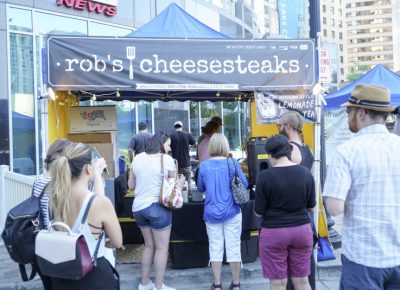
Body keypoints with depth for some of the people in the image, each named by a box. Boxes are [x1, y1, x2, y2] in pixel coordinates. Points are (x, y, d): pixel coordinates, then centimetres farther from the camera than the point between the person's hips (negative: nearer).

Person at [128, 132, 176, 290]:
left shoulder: (138, 158, 6)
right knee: (162, 248, 6)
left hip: (138, 207, 6)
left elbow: (131, 185, 11)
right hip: (158, 207, -6)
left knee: (149, 246, 20)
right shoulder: (167, 159, -9)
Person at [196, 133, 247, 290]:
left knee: (215, 248, 10)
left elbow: (200, 188, 11)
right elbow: (244, 185, 2)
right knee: (233, 247, 9)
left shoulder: (204, 165, -2)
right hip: (232, 212, -1)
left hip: (212, 213, 1)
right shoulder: (232, 163, -8)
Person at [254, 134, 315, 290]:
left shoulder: (265, 176, -14)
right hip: (302, 230, 4)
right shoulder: (305, 172, -2)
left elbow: (258, 212, -9)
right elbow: (311, 206, 7)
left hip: (274, 233, -4)